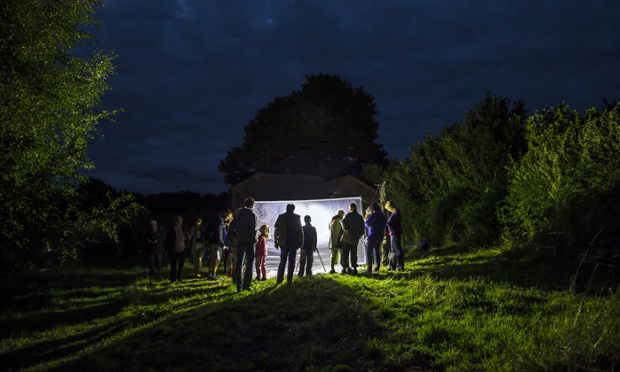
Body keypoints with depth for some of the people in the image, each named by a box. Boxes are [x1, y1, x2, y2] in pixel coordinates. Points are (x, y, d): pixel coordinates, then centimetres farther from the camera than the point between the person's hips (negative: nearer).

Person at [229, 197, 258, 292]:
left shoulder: (238, 213, 7)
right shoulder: (252, 214, -11)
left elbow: (232, 226, 9)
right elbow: (254, 228, -16)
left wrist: (234, 237, 13)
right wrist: (254, 238, -5)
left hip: (240, 241, 5)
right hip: (249, 241, -5)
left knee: (239, 263, 9)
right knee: (250, 263, 5)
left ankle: (239, 286, 7)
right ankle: (246, 285, -1)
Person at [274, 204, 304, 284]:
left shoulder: (280, 217, 4)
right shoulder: (297, 217, -2)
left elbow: (276, 230, 2)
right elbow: (300, 230, -2)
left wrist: (276, 241, 7)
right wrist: (301, 241, 6)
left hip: (283, 243, 2)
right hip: (294, 242, -2)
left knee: (282, 261, 11)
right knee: (291, 262, 4)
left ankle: (279, 279, 4)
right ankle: (289, 279, 1)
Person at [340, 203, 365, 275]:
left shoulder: (349, 215, -2)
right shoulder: (360, 217, 13)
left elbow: (343, 221, -18)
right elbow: (362, 228, 11)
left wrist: (346, 229, -4)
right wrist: (358, 236, 14)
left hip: (347, 236, -4)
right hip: (355, 238, 4)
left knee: (345, 253, 2)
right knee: (353, 254, 10)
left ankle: (344, 268, 0)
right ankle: (354, 269, 5)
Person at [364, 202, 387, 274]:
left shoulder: (373, 215, -14)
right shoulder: (382, 216, 9)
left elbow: (367, 224, -7)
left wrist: (366, 219, 9)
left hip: (372, 236, -7)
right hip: (380, 236, 7)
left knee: (369, 252, -1)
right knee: (377, 251, 15)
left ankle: (369, 269, -7)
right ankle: (377, 268, 12)